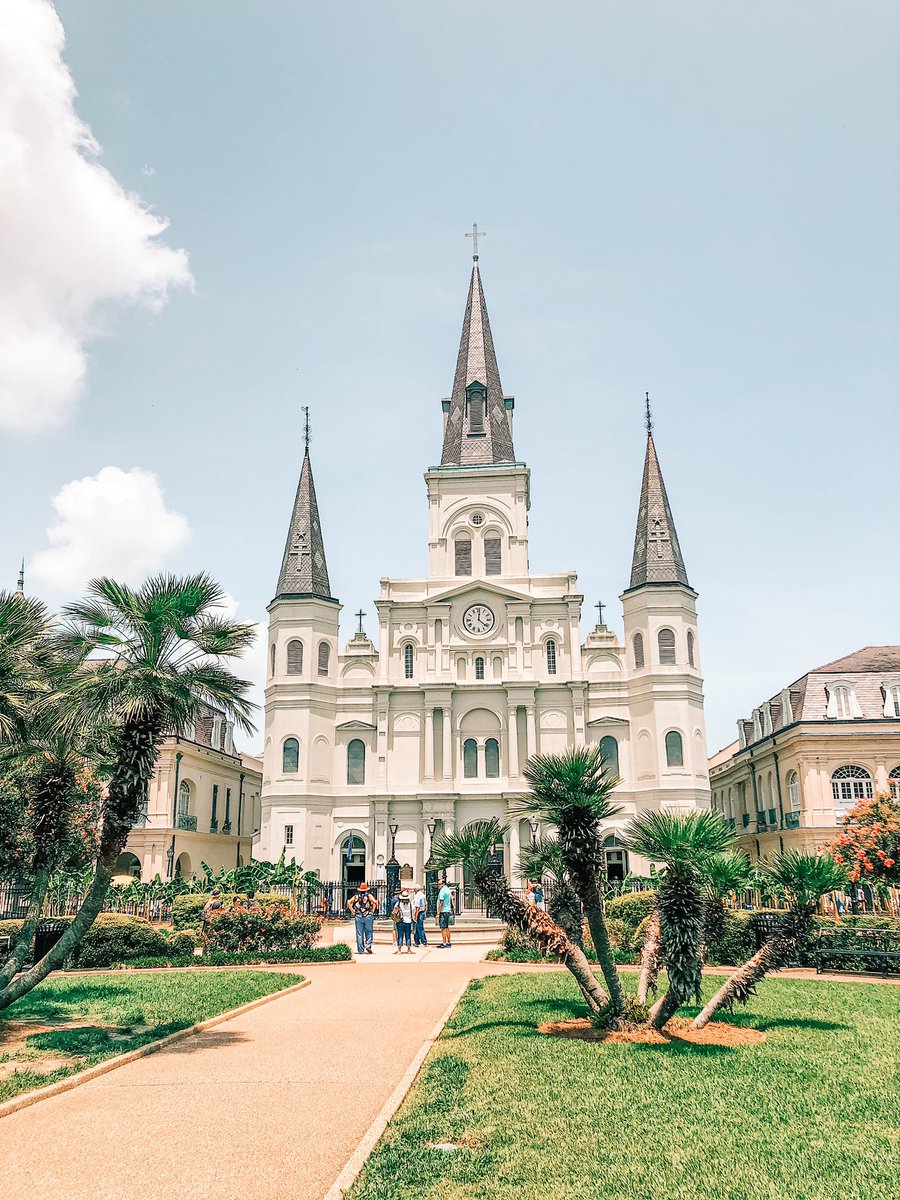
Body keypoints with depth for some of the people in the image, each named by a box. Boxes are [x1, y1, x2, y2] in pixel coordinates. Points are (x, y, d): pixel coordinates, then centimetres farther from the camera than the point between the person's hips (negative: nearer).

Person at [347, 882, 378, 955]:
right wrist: (372, 910, -4)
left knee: (359, 934, 6)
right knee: (369, 932, 8)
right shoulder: (369, 895, 2)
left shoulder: (356, 896, 9)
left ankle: (360, 950, 6)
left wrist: (353, 911, 3)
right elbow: (374, 902, -14)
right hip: (368, 916, -2)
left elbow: (349, 903, -1)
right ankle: (368, 945, -10)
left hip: (358, 917, 2)